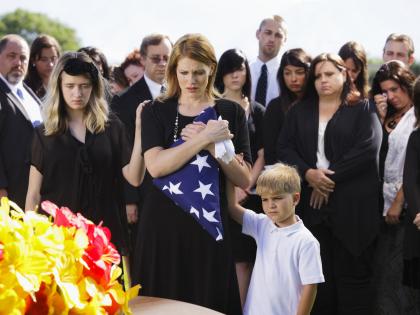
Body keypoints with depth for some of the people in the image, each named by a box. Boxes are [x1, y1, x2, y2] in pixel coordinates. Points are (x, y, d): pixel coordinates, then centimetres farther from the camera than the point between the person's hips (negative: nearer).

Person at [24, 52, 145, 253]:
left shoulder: (112, 127, 5)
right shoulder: (44, 133, 5)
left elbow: (134, 178, -5)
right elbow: (34, 193, 5)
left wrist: (139, 128, -12)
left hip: (104, 231, 0)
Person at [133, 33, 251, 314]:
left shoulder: (230, 112, 6)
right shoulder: (156, 112, 6)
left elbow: (244, 180, 1)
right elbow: (155, 167, -11)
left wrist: (213, 145, -12)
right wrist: (205, 138, -17)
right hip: (163, 227, 0)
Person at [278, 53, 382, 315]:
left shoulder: (362, 110, 5)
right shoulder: (299, 111, 16)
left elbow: (368, 148, -9)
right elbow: (285, 147, 7)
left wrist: (330, 178, -13)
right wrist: (308, 173, -12)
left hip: (352, 206, -3)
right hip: (311, 204, 3)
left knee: (353, 272, -2)